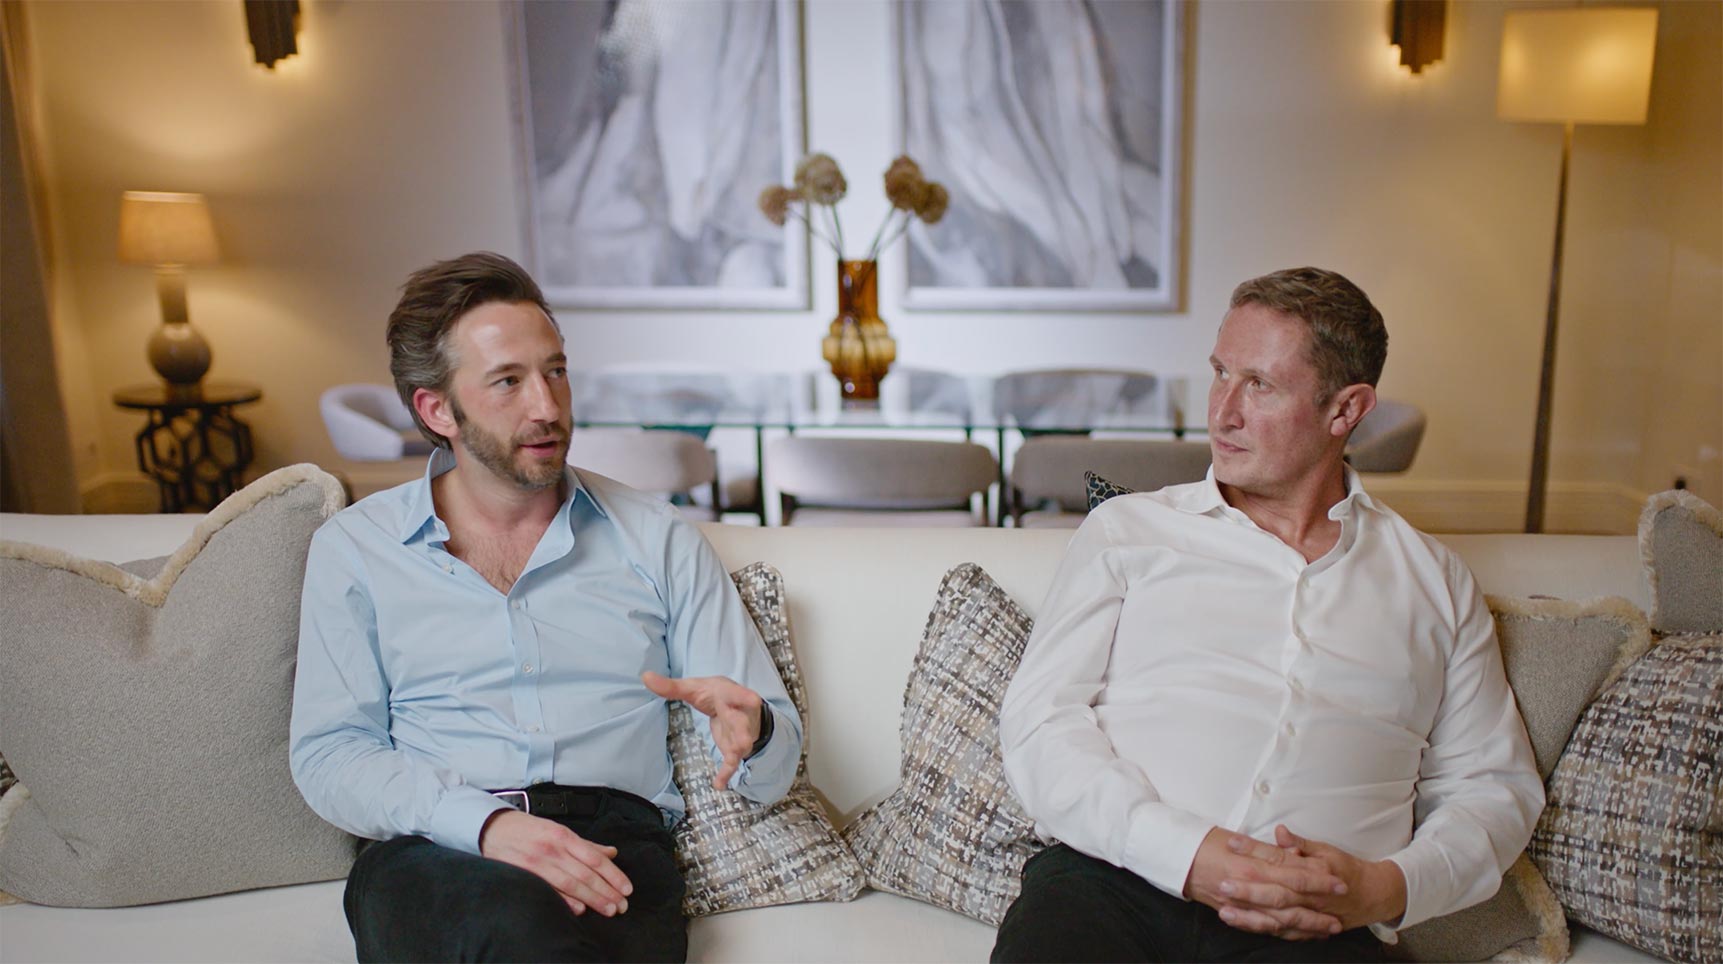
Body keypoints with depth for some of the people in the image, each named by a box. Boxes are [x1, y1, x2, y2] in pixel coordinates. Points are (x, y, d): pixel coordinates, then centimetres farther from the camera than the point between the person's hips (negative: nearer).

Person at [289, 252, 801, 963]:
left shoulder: (657, 539, 12)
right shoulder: (354, 547, 12)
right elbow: (328, 753, 3)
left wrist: (750, 733, -17)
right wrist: (484, 822, -15)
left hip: (616, 845, 1)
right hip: (433, 855, 0)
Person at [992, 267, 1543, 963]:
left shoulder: (1434, 583, 18)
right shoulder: (1127, 529, 12)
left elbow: (1495, 786, 19)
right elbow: (1038, 722, 3)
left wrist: (1388, 888, -2)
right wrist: (1184, 852, -12)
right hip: (1110, 885, 0)